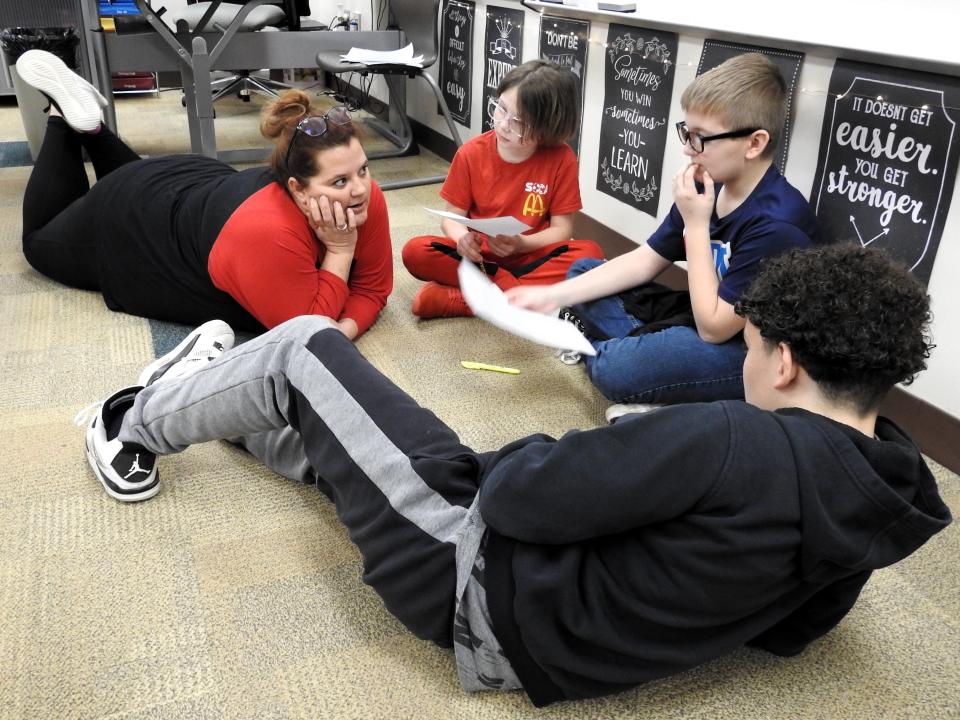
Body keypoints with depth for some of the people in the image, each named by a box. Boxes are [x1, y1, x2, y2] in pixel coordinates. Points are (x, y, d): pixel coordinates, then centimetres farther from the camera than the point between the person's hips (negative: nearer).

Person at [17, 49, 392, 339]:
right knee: (41, 242, 27)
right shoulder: (267, 232, -45)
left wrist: (343, 330, -36)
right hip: (134, 224, -5)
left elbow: (371, 288, -18)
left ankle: (89, 125, 32)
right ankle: (65, 112, 24)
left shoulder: (367, 199, -28)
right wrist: (340, 250, -41)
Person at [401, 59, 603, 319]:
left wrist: (522, 244, -24)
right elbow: (452, 217, 0)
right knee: (415, 252, -25)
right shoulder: (471, 153, -5)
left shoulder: (562, 160, -9)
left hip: (529, 257, 0)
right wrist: (463, 238, -23)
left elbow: (561, 229, -6)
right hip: (477, 255, 1)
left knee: (590, 253, -29)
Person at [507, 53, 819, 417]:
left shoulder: (777, 223, -26)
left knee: (615, 368, -35)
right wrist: (554, 296, -5)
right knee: (582, 269, 10)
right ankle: (650, 343, -8)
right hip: (701, 316, 9)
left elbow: (714, 327, -24)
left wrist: (696, 225, -24)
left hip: (746, 349, -9)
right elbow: (644, 261, 4)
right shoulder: (708, 185, -2)